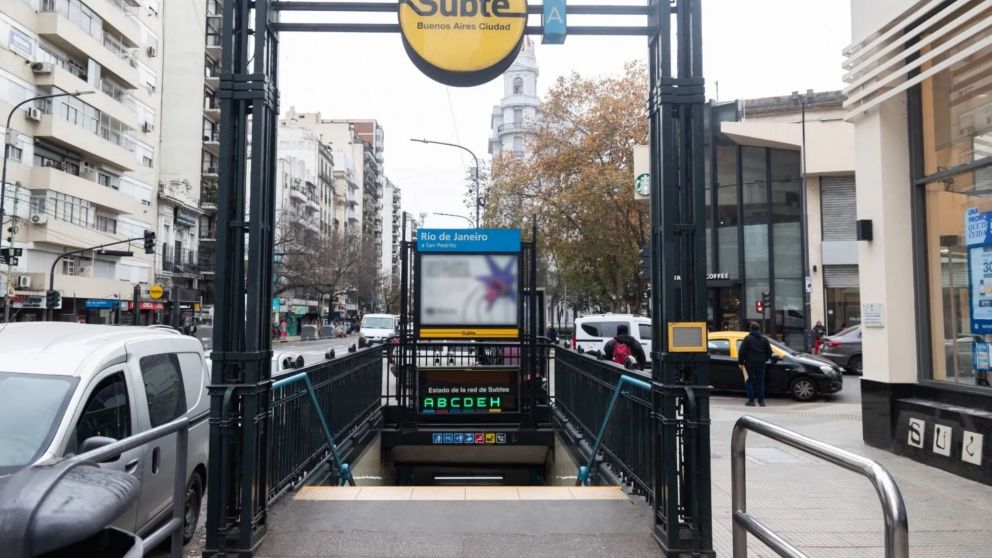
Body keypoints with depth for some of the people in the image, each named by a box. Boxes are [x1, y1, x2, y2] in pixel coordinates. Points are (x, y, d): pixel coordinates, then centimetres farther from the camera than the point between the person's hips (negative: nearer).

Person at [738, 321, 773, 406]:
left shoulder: (747, 338, -5)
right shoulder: (764, 339, 8)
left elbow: (741, 351, -9)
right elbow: (769, 352, 11)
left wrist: (740, 362, -1)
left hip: (750, 364, -4)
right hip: (761, 364, 4)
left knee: (749, 381, 4)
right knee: (760, 382, 11)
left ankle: (751, 400, 0)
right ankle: (761, 400, 11)